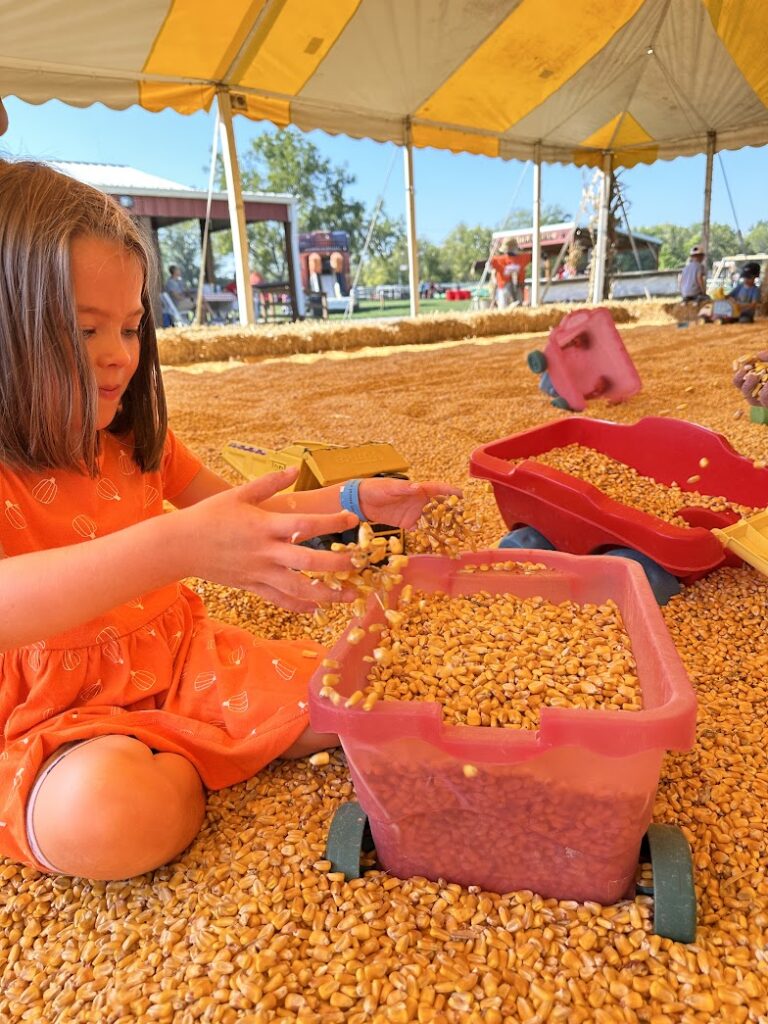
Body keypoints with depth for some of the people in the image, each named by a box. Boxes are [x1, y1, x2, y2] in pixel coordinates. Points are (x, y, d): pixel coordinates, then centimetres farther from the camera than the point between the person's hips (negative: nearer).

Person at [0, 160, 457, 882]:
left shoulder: (132, 441, 6)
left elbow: (237, 513, 15)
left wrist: (352, 501, 2)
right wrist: (174, 546, -52)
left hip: (179, 662, 5)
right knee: (102, 813, -37)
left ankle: (171, 756, 7)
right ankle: (201, 764, -4)